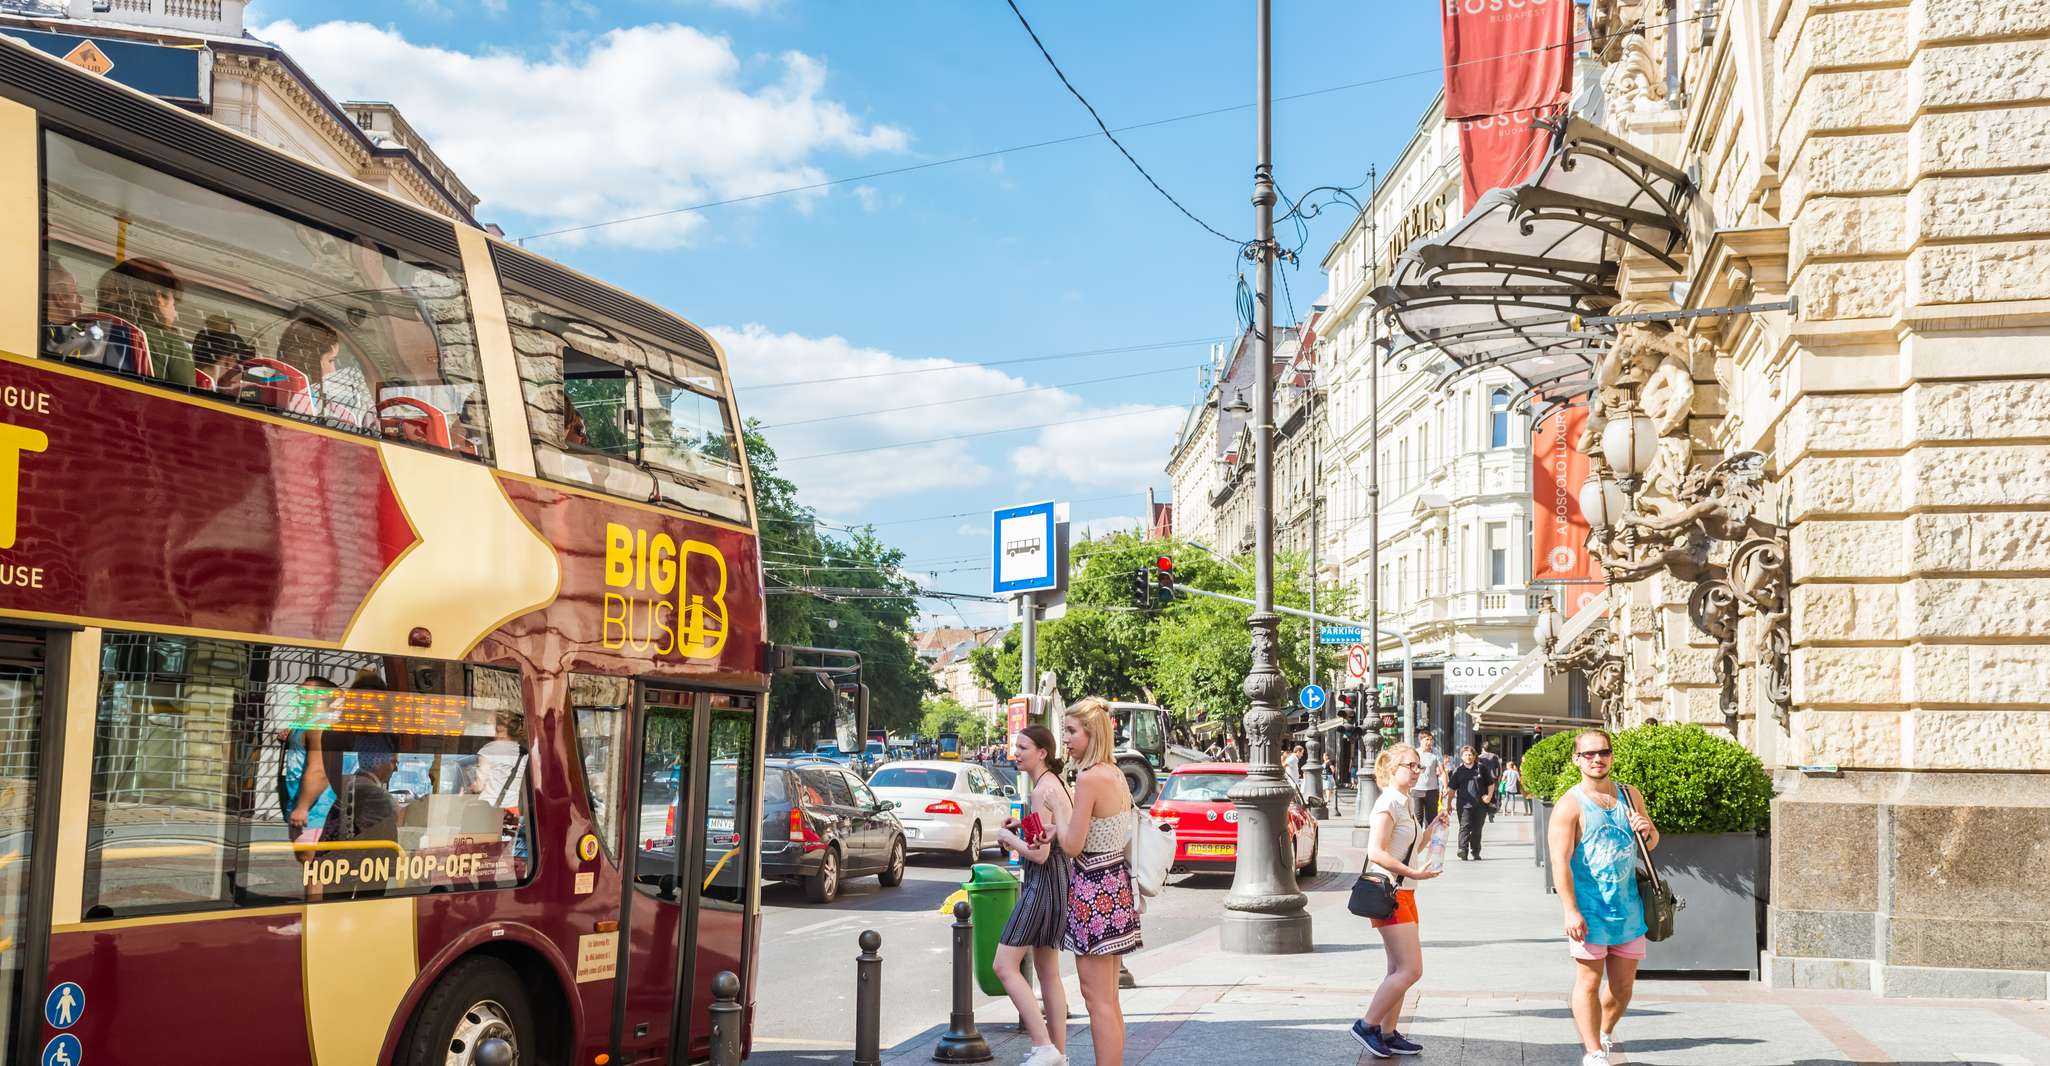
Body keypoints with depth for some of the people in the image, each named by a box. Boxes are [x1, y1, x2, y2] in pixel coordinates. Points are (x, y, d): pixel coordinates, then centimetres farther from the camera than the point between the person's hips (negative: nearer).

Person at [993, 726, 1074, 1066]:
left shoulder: (1042, 789, -16)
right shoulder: (1054, 784, 14)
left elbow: (1039, 853, -20)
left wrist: (1007, 837, -5)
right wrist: (1018, 830, 11)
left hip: (1044, 881, -11)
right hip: (1053, 881, 11)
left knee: (1005, 966, -10)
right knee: (1048, 973, 14)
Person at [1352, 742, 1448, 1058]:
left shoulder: (1404, 804, 15)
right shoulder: (1388, 804, -14)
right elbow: (1376, 852, -23)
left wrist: (1432, 828, 12)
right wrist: (1413, 873, -23)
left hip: (1403, 893, 10)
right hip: (1389, 893, -10)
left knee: (1399, 970, 11)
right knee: (1411, 970, -11)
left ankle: (1388, 1033, 17)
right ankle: (1367, 1025, -3)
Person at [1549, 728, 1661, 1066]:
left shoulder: (1629, 795, 9)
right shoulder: (1570, 805, -9)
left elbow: (1653, 842, 19)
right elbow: (1560, 861, -14)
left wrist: (1647, 832, -6)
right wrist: (1570, 911, -21)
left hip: (1628, 906, 5)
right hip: (1588, 908, -5)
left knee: (1624, 983, 13)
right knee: (1590, 980, -2)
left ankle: (1604, 1033, 36)